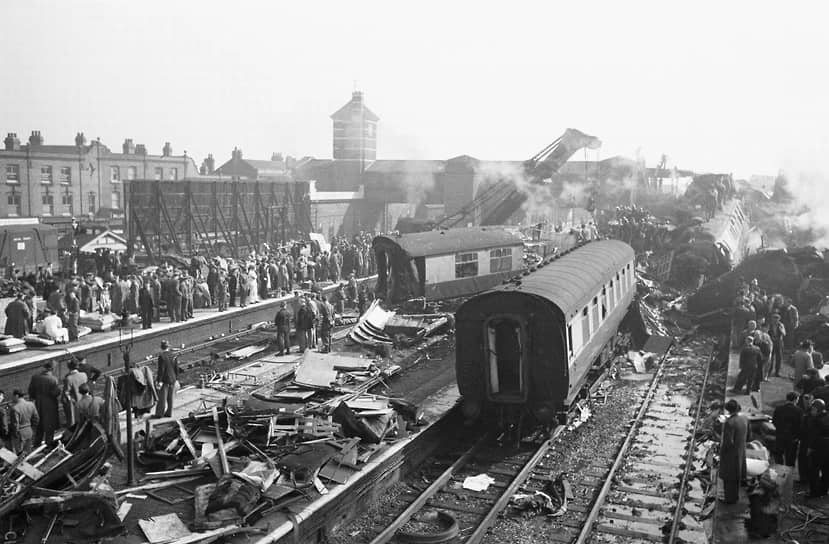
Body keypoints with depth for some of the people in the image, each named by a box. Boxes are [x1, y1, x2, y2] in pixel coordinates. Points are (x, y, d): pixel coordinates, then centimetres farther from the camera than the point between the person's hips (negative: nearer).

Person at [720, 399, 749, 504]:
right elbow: (748, 437, 5)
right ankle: (735, 495, 39)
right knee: (736, 475, 24)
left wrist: (722, 450, -10)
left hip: (730, 453, -7)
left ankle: (730, 498, 22)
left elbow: (728, 442, -27)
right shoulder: (744, 419, -6)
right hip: (741, 451, 8)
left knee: (729, 477, 10)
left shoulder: (729, 422, -30)